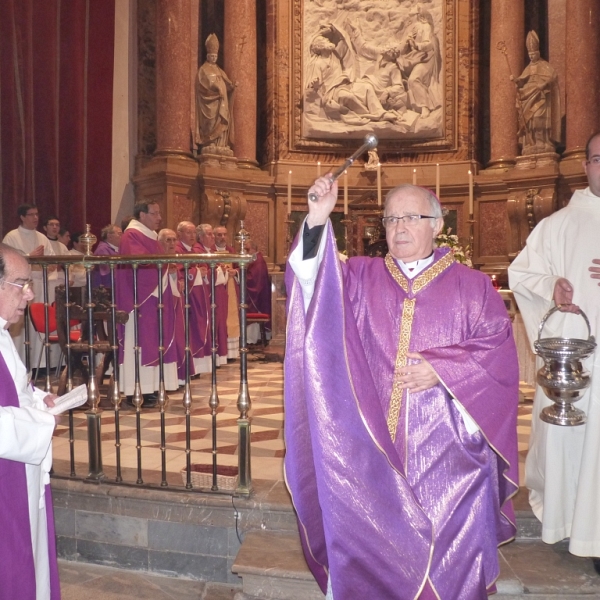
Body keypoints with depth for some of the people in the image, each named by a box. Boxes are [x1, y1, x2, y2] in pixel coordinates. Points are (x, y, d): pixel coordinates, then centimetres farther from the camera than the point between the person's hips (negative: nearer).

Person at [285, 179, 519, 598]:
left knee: (448, 549, 0)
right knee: (371, 539, 2)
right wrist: (317, 220, -21)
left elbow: (499, 349, 0)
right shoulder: (361, 277, 10)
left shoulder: (472, 286, 7)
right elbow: (312, 280, -7)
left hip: (447, 446, -1)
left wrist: (440, 370, -13)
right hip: (373, 443, 1)